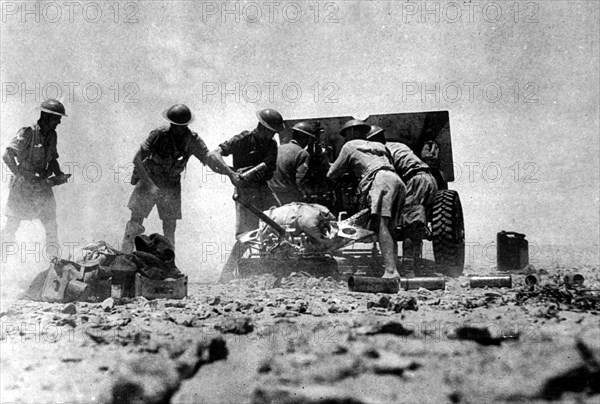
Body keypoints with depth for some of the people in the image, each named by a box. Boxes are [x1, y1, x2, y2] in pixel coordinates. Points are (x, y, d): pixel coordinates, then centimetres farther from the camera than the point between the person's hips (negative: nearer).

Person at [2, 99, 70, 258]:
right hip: (22, 186, -6)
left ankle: (54, 257, 10)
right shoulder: (27, 133, -16)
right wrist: (22, 176, -25)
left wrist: (58, 174, 1)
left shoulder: (51, 135, 5)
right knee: (13, 222, 2)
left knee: (51, 224, 2)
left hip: (42, 184, 6)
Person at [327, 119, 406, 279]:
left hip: (380, 179, -7)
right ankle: (393, 266, -8)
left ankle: (391, 271, -35)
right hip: (397, 180, 7)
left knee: (381, 224, -19)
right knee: (389, 228, 6)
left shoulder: (349, 146, 21)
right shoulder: (379, 146, 37)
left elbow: (331, 175, 26)